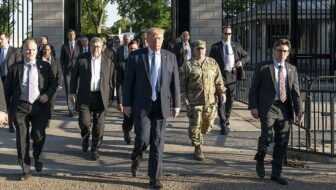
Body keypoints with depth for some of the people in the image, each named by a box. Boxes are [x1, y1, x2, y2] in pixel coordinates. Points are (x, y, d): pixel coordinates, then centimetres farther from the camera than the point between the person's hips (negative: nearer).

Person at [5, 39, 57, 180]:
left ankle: (36, 158, 27)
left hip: (39, 106, 0)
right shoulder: (14, 68, 4)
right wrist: (8, 108, 4)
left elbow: (53, 83, 11)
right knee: (22, 139, 3)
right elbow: (7, 88, 8)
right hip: (20, 107, 0)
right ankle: (25, 169, 16)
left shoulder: (45, 66, 6)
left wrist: (48, 94, -8)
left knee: (38, 136, -6)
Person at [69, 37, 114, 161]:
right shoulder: (82, 59, 2)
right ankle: (85, 138, 27)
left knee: (99, 125, 2)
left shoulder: (107, 61, 5)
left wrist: (108, 95, 8)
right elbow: (74, 75, 6)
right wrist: (72, 91, 1)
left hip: (101, 97, 1)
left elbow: (109, 80, 10)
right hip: (85, 96, -1)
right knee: (84, 121, -5)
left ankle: (95, 149, 16)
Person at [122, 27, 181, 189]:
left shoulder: (170, 57, 4)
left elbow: (175, 82, 6)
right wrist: (126, 103, -4)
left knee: (157, 142, 2)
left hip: (161, 105, 2)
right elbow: (128, 82, -1)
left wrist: (176, 104, 1)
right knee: (143, 138, -10)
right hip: (141, 104, -2)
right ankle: (136, 159, 24)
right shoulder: (135, 56, -2)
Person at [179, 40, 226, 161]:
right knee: (195, 126, -4)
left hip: (210, 100, 3)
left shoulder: (212, 63, 10)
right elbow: (182, 83, 2)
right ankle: (198, 149, 8)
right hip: (194, 101, -3)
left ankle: (197, 136, 39)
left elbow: (218, 79, 12)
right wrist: (183, 96, -6)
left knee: (208, 125, 10)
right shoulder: (187, 65, 1)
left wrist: (222, 92, 4)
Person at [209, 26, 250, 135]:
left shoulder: (236, 46, 11)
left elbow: (247, 56, 20)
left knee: (230, 100, 12)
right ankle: (223, 125, -8)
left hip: (232, 75, 4)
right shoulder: (215, 47, 2)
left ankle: (226, 119, 32)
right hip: (221, 75, -3)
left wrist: (241, 61, -2)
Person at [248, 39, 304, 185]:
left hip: (285, 109, 4)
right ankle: (260, 158, 17)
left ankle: (276, 173, 17)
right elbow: (254, 89, 0)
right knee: (267, 137, -15)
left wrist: (299, 111, 1)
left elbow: (295, 92, 10)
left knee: (282, 143, 5)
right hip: (268, 107, -4)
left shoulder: (292, 69, 12)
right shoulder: (263, 68, 1)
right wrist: (253, 107, -10)